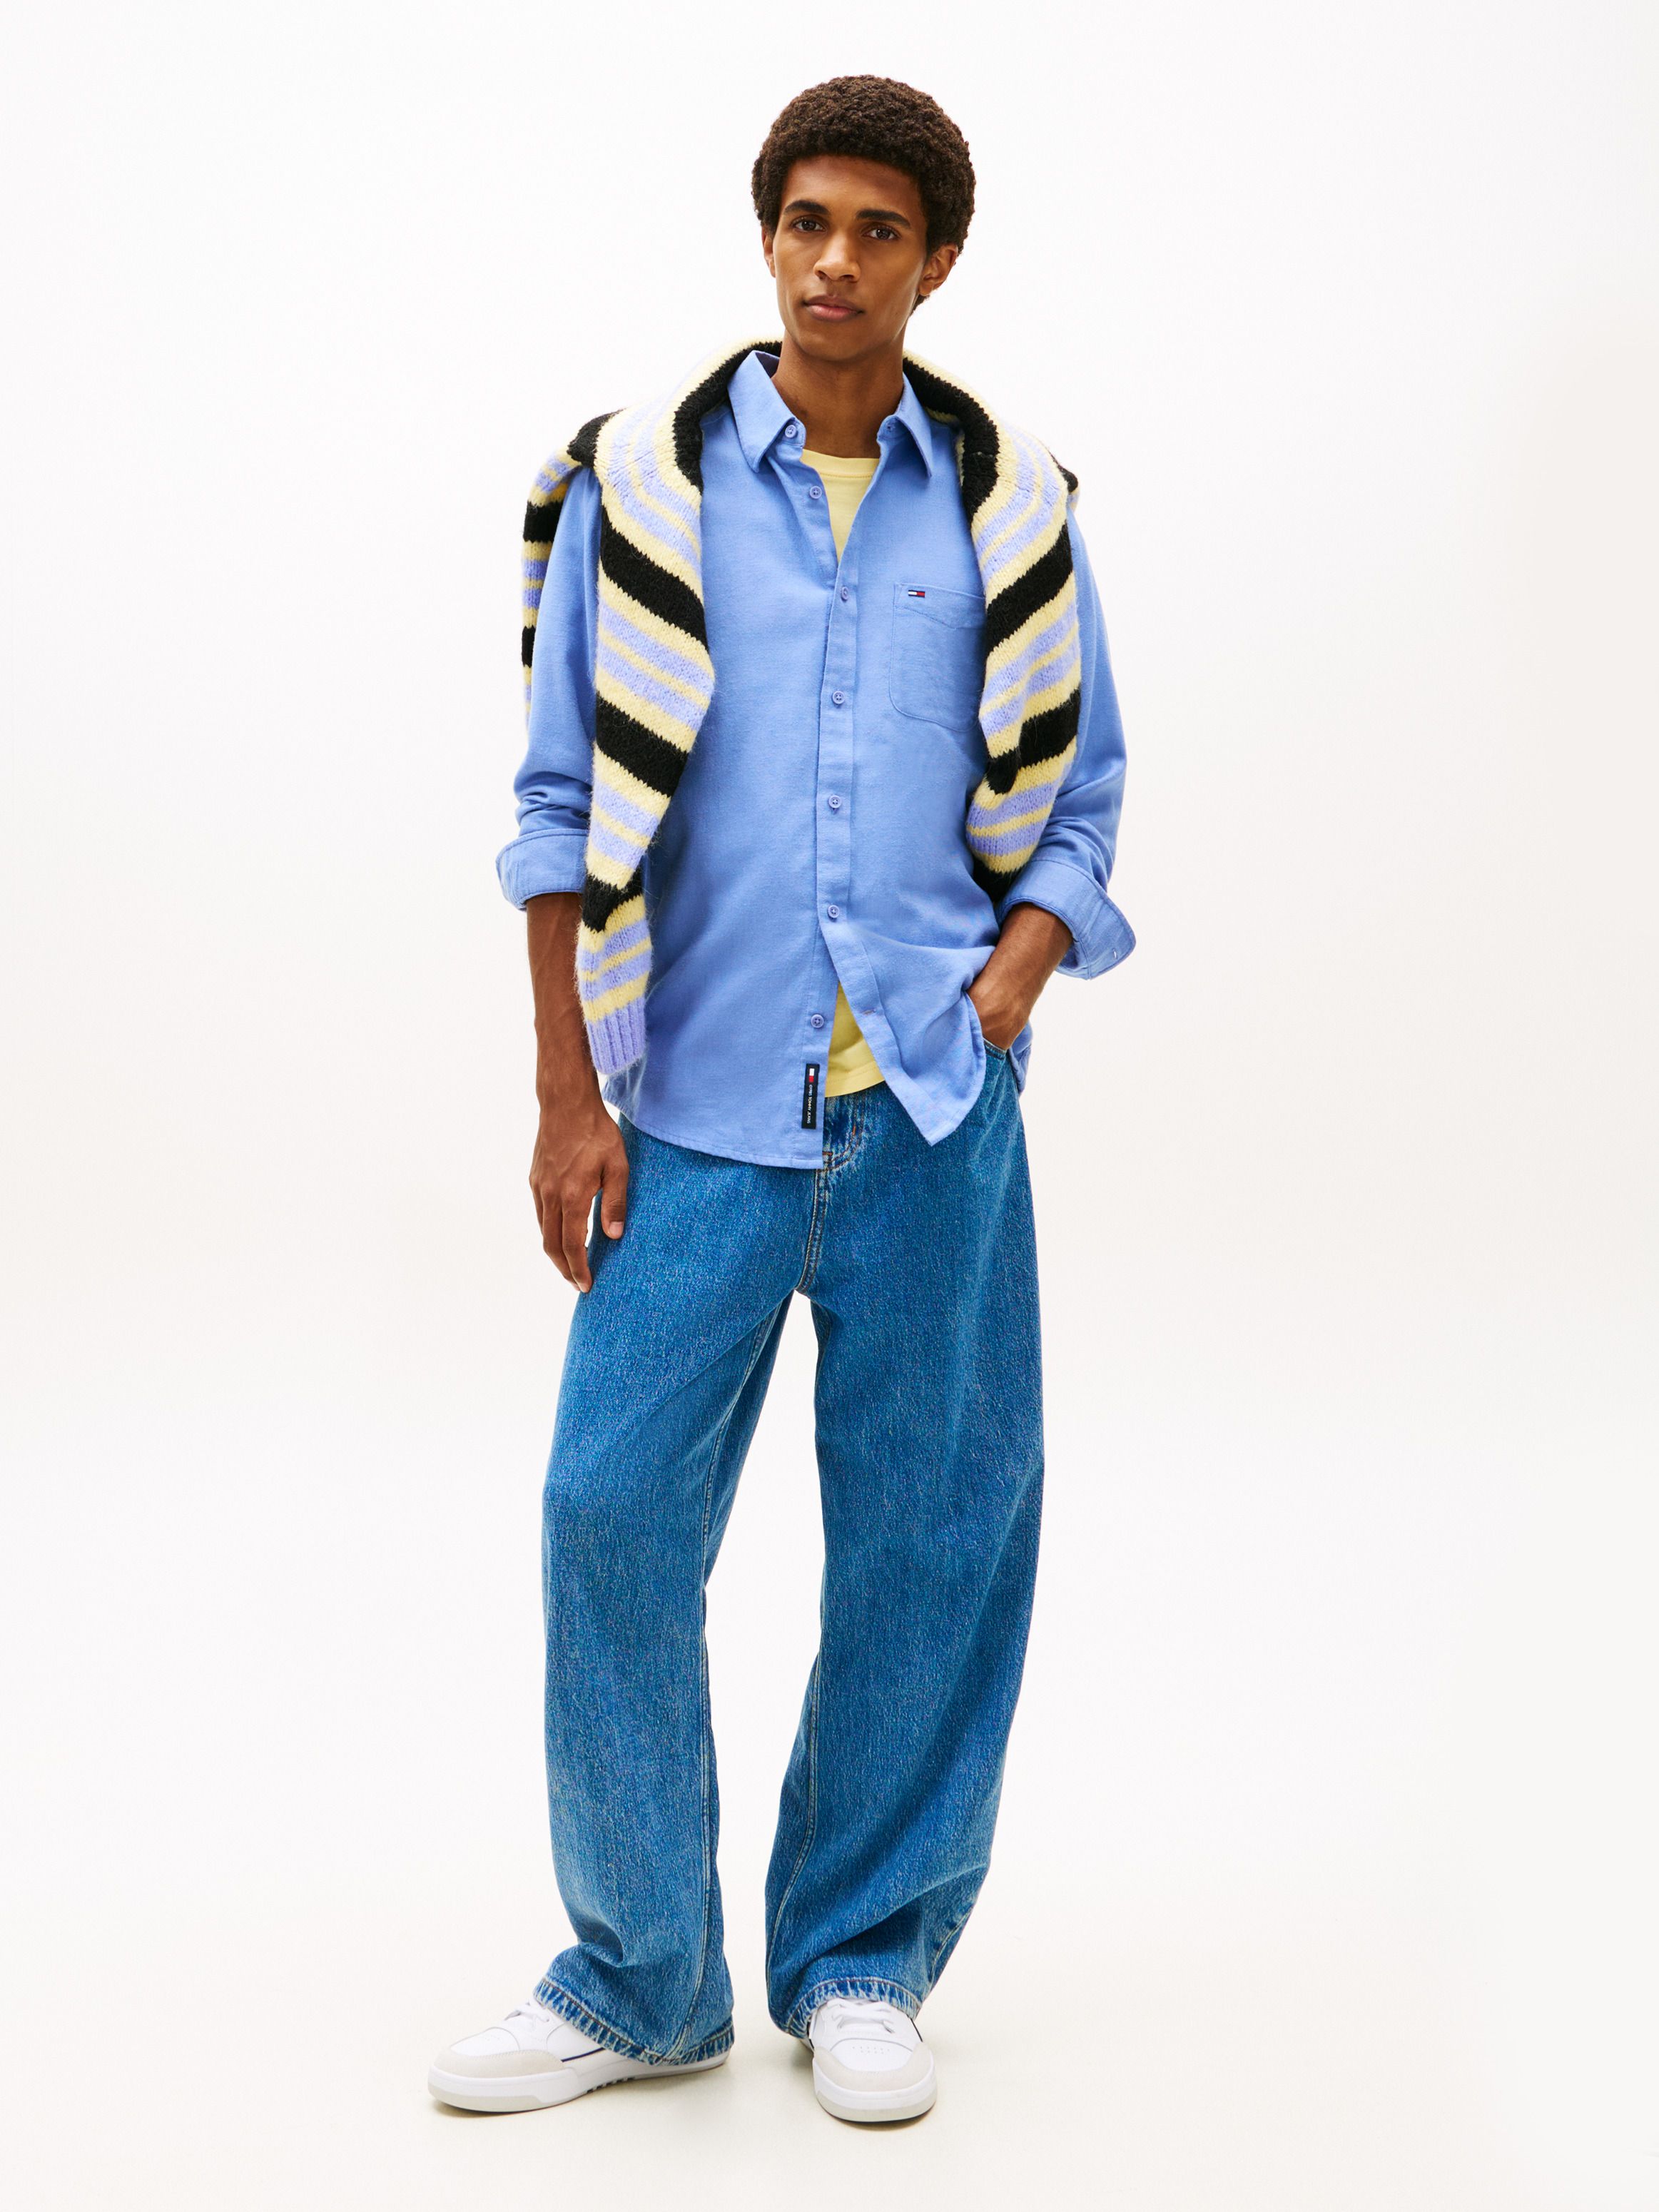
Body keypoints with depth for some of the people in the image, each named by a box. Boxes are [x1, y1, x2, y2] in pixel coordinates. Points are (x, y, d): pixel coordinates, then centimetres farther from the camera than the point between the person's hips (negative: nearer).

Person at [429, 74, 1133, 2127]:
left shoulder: (1009, 506, 7)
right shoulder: (639, 481, 4)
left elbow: (1073, 799, 13)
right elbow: (565, 802, 4)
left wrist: (1005, 993, -5)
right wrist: (567, 1091, -2)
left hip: (931, 1108, 1)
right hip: (698, 1104, 0)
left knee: (926, 1530, 4)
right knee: (615, 1513, -3)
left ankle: (865, 1961, 23)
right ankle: (638, 1977, 16)